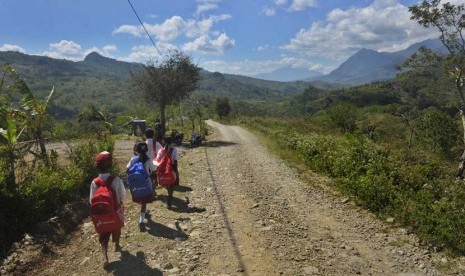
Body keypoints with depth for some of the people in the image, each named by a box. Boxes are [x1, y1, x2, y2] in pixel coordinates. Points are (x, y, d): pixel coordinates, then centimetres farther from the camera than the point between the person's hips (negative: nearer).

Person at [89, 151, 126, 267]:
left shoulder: (94, 182, -19)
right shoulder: (116, 180, -24)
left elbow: (92, 201, -10)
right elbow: (123, 197, -13)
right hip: (116, 212, 0)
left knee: (103, 235, 16)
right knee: (116, 230, 27)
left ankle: (105, 256, 4)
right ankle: (117, 246, 48)